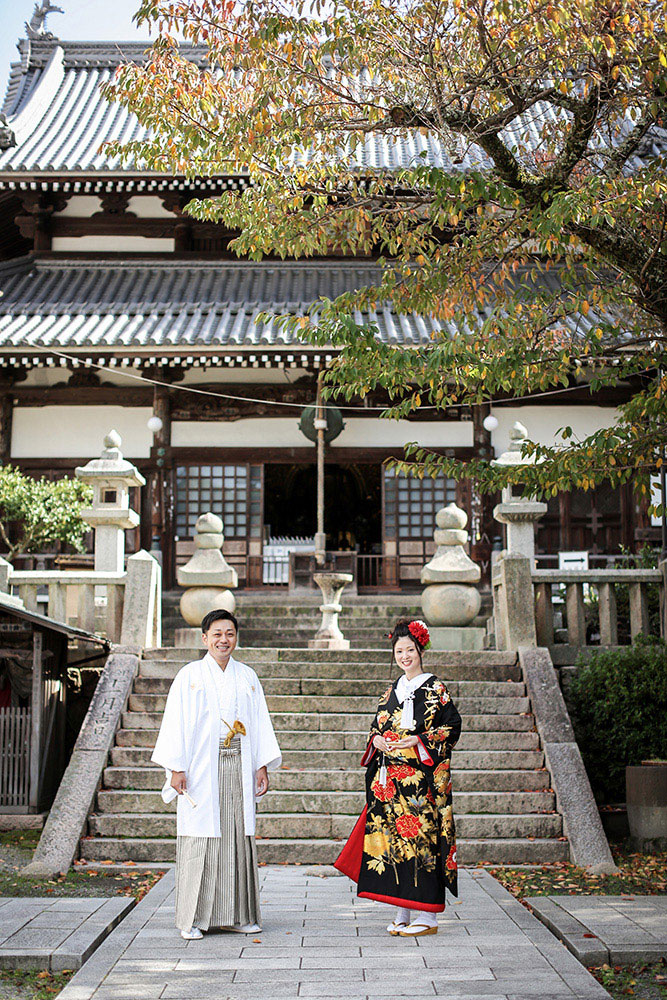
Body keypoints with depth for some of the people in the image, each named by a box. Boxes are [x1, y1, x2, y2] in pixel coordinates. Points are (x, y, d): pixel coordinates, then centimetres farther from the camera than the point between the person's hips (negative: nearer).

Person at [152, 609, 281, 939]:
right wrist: (176, 768, -9)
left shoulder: (247, 676, 13)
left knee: (238, 837, 3)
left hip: (239, 768, 3)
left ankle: (236, 914, 11)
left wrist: (262, 766, 6)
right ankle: (192, 919, 2)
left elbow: (260, 722, 13)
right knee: (200, 840, -4)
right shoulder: (190, 675, 3)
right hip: (202, 769, -3)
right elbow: (177, 722, -1)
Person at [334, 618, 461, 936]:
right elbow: (378, 725, 22)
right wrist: (377, 739, 0)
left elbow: (452, 727, -8)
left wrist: (417, 741, -16)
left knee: (420, 837, -7)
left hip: (421, 776, -6)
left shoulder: (435, 690, -3)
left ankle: (426, 916, -1)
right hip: (390, 778, 6)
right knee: (393, 837, 4)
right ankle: (403, 913, 12)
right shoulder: (392, 691, 16)